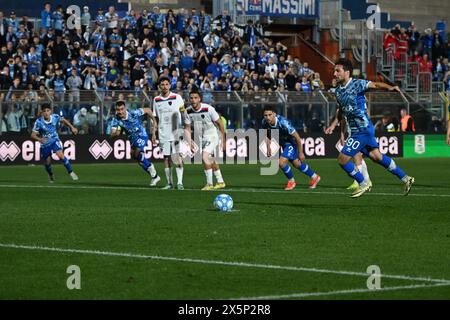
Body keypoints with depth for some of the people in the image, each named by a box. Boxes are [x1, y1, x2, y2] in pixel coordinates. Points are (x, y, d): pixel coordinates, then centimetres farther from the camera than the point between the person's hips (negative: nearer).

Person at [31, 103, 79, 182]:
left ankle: (71, 172, -13)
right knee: (47, 162, 10)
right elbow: (33, 135, -21)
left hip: (55, 140, 0)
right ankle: (51, 175, 41)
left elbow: (63, 120, 7)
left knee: (60, 155, -24)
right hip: (45, 143, 0)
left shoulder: (55, 117, -16)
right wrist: (39, 139, -40)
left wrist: (72, 127, -1)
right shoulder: (39, 122, -23)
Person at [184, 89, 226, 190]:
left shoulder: (208, 109, -20)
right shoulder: (187, 111, -9)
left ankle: (209, 184, -16)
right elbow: (187, 128, 2)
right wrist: (190, 143, -9)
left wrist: (223, 140, -3)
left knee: (205, 157, -23)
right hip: (200, 138, 6)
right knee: (211, 161, 16)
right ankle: (220, 182, 33)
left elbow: (219, 123, -9)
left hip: (211, 136, -6)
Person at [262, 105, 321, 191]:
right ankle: (314, 177, 44)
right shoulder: (265, 122, -19)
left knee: (281, 162, -20)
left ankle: (291, 181, 6)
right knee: (297, 164, 22)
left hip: (291, 143, -7)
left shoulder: (282, 122, -37)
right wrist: (268, 148, -3)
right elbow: (267, 135, 7)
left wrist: (300, 153, -20)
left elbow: (297, 138, -27)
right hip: (283, 143, 7)